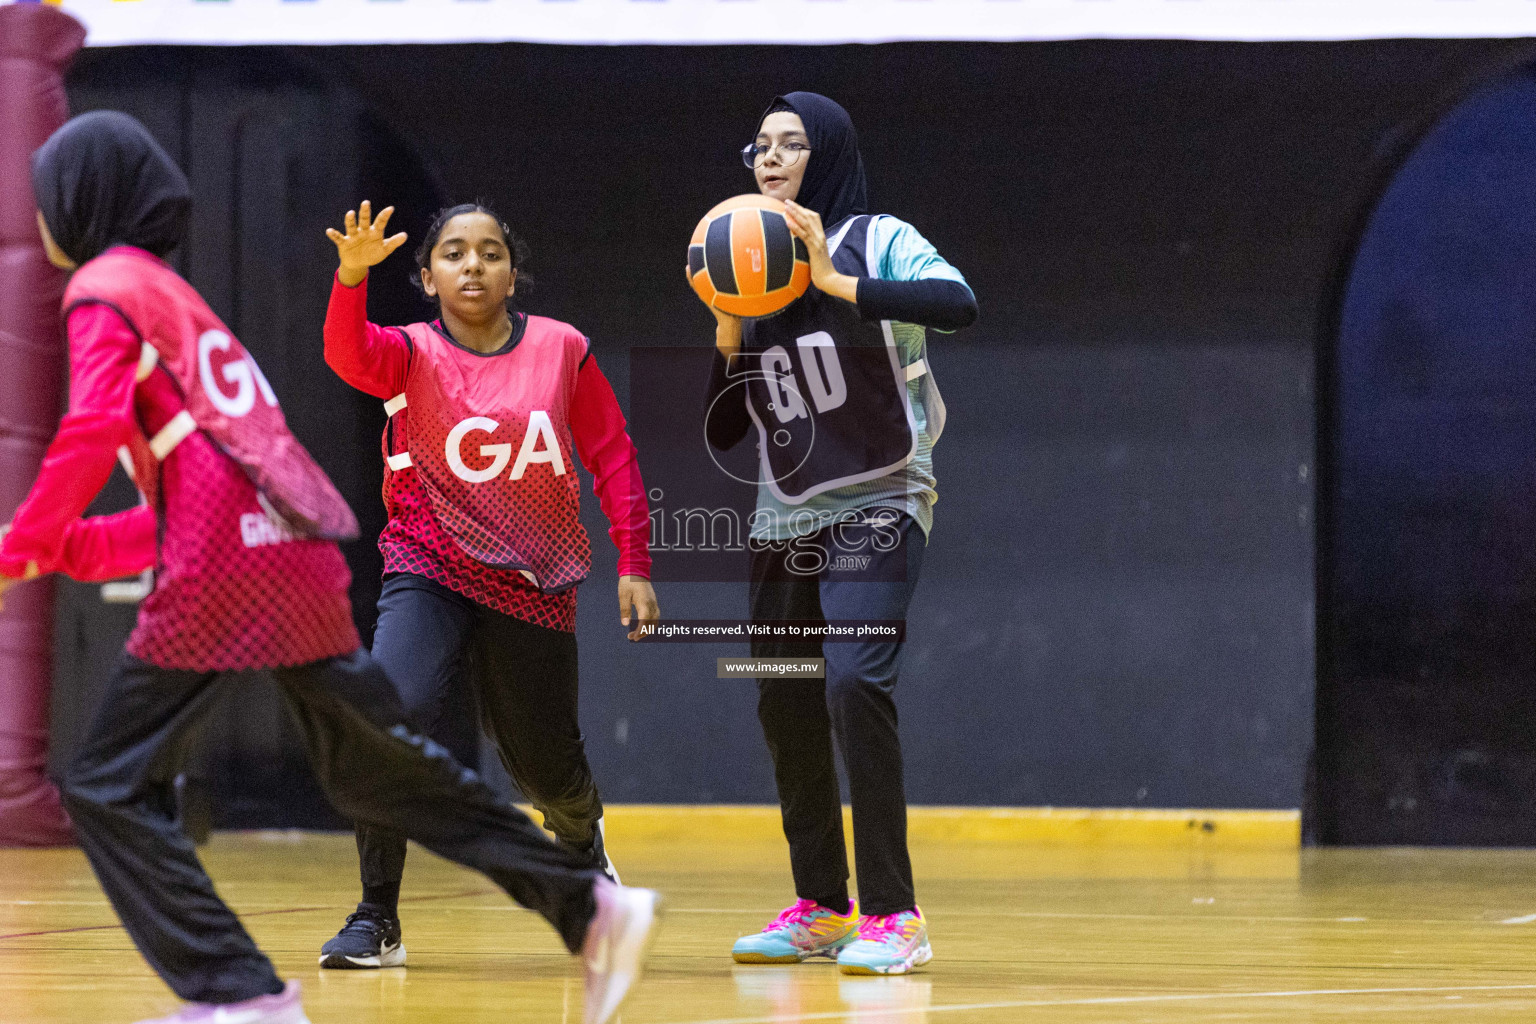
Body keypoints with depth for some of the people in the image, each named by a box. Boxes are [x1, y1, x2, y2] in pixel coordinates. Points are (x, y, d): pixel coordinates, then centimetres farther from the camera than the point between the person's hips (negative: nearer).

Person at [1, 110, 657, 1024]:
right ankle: (591, 908, 12)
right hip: (295, 558, 9)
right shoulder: (171, 292, 28)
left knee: (112, 787, -1)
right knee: (378, 769, 16)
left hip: (222, 572, -9)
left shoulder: (105, 290, 1)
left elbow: (94, 428, -18)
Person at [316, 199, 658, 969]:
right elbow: (349, 354, -30)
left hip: (534, 583, 2)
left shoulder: (562, 350, -3)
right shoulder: (413, 355, -8)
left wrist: (633, 565, 0)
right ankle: (377, 919, -18)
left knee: (546, 763, 13)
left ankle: (580, 835, 54)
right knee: (393, 708, -28)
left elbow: (612, 457, 4)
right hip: (431, 567, -2)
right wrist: (352, 274, -49)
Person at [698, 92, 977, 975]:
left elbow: (960, 304, -25)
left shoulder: (877, 242, -5)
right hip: (785, 521, 7)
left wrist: (841, 284, -27)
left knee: (855, 681, -22)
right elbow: (723, 432, 11)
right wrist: (729, 334, -5)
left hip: (875, 510, -7)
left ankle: (893, 916, -20)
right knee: (784, 705, 8)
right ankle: (821, 910, 21)